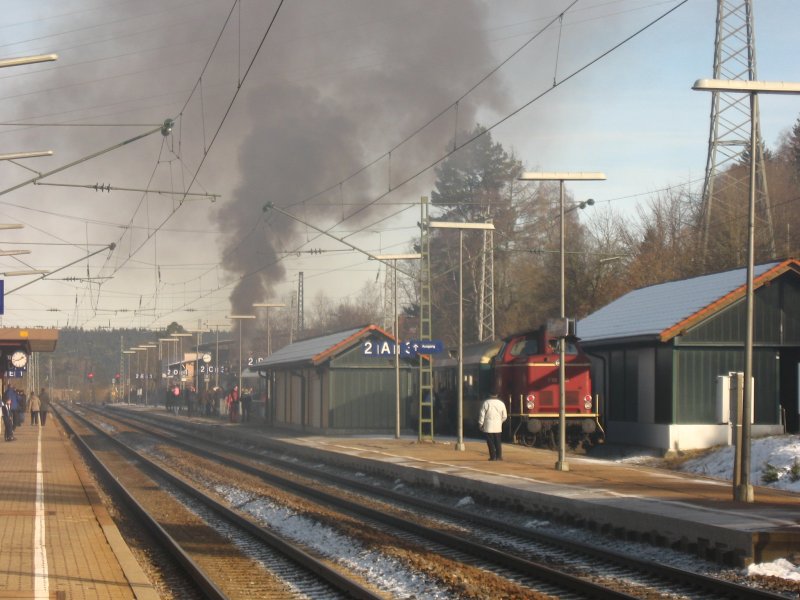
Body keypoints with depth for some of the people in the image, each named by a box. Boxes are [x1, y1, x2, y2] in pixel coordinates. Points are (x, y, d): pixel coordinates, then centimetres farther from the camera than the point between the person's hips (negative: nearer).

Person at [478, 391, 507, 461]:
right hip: (498, 427, 3)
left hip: (488, 426, -3)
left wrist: (481, 424, 3)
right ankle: (499, 456, 7)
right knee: (498, 442, 10)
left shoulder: (486, 403, -8)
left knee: (491, 442, 1)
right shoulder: (501, 403, 3)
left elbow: (482, 415, -7)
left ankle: (493, 456, -2)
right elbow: (504, 416, 9)